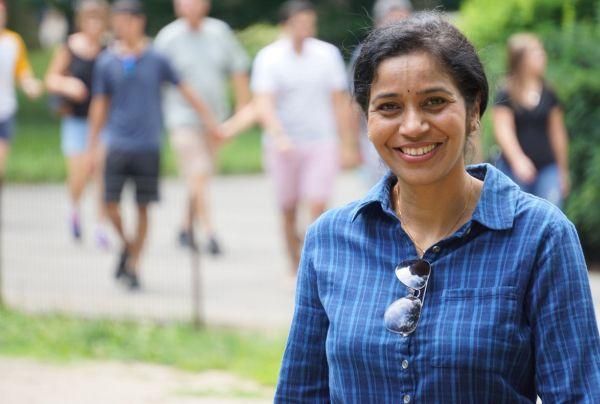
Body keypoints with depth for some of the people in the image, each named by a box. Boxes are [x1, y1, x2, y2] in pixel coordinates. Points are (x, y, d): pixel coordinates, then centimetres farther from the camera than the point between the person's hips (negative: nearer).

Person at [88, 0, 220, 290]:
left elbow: (185, 90, 6)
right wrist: (92, 147, 8)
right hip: (118, 144, 1)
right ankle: (126, 244, 21)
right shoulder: (106, 62, 2)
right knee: (110, 203, -7)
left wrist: (209, 120, 5)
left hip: (148, 146, -1)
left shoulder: (156, 60, -1)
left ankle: (134, 266, 14)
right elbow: (99, 106, 9)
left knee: (142, 207, 2)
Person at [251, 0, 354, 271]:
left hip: (321, 144, 0)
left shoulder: (328, 54, 2)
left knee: (318, 206, -13)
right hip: (283, 146, 0)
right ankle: (295, 269, 21)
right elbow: (263, 105, -16)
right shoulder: (268, 58, -5)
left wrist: (347, 144, 6)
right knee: (288, 210, 6)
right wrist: (278, 135, -32)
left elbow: (340, 102, 7)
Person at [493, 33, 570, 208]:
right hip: (514, 168, -2)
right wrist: (517, 159, -29)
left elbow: (558, 135, 13)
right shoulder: (506, 95, -3)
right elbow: (503, 130, -13)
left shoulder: (549, 95, 7)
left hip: (547, 167, 2)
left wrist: (563, 172, 17)